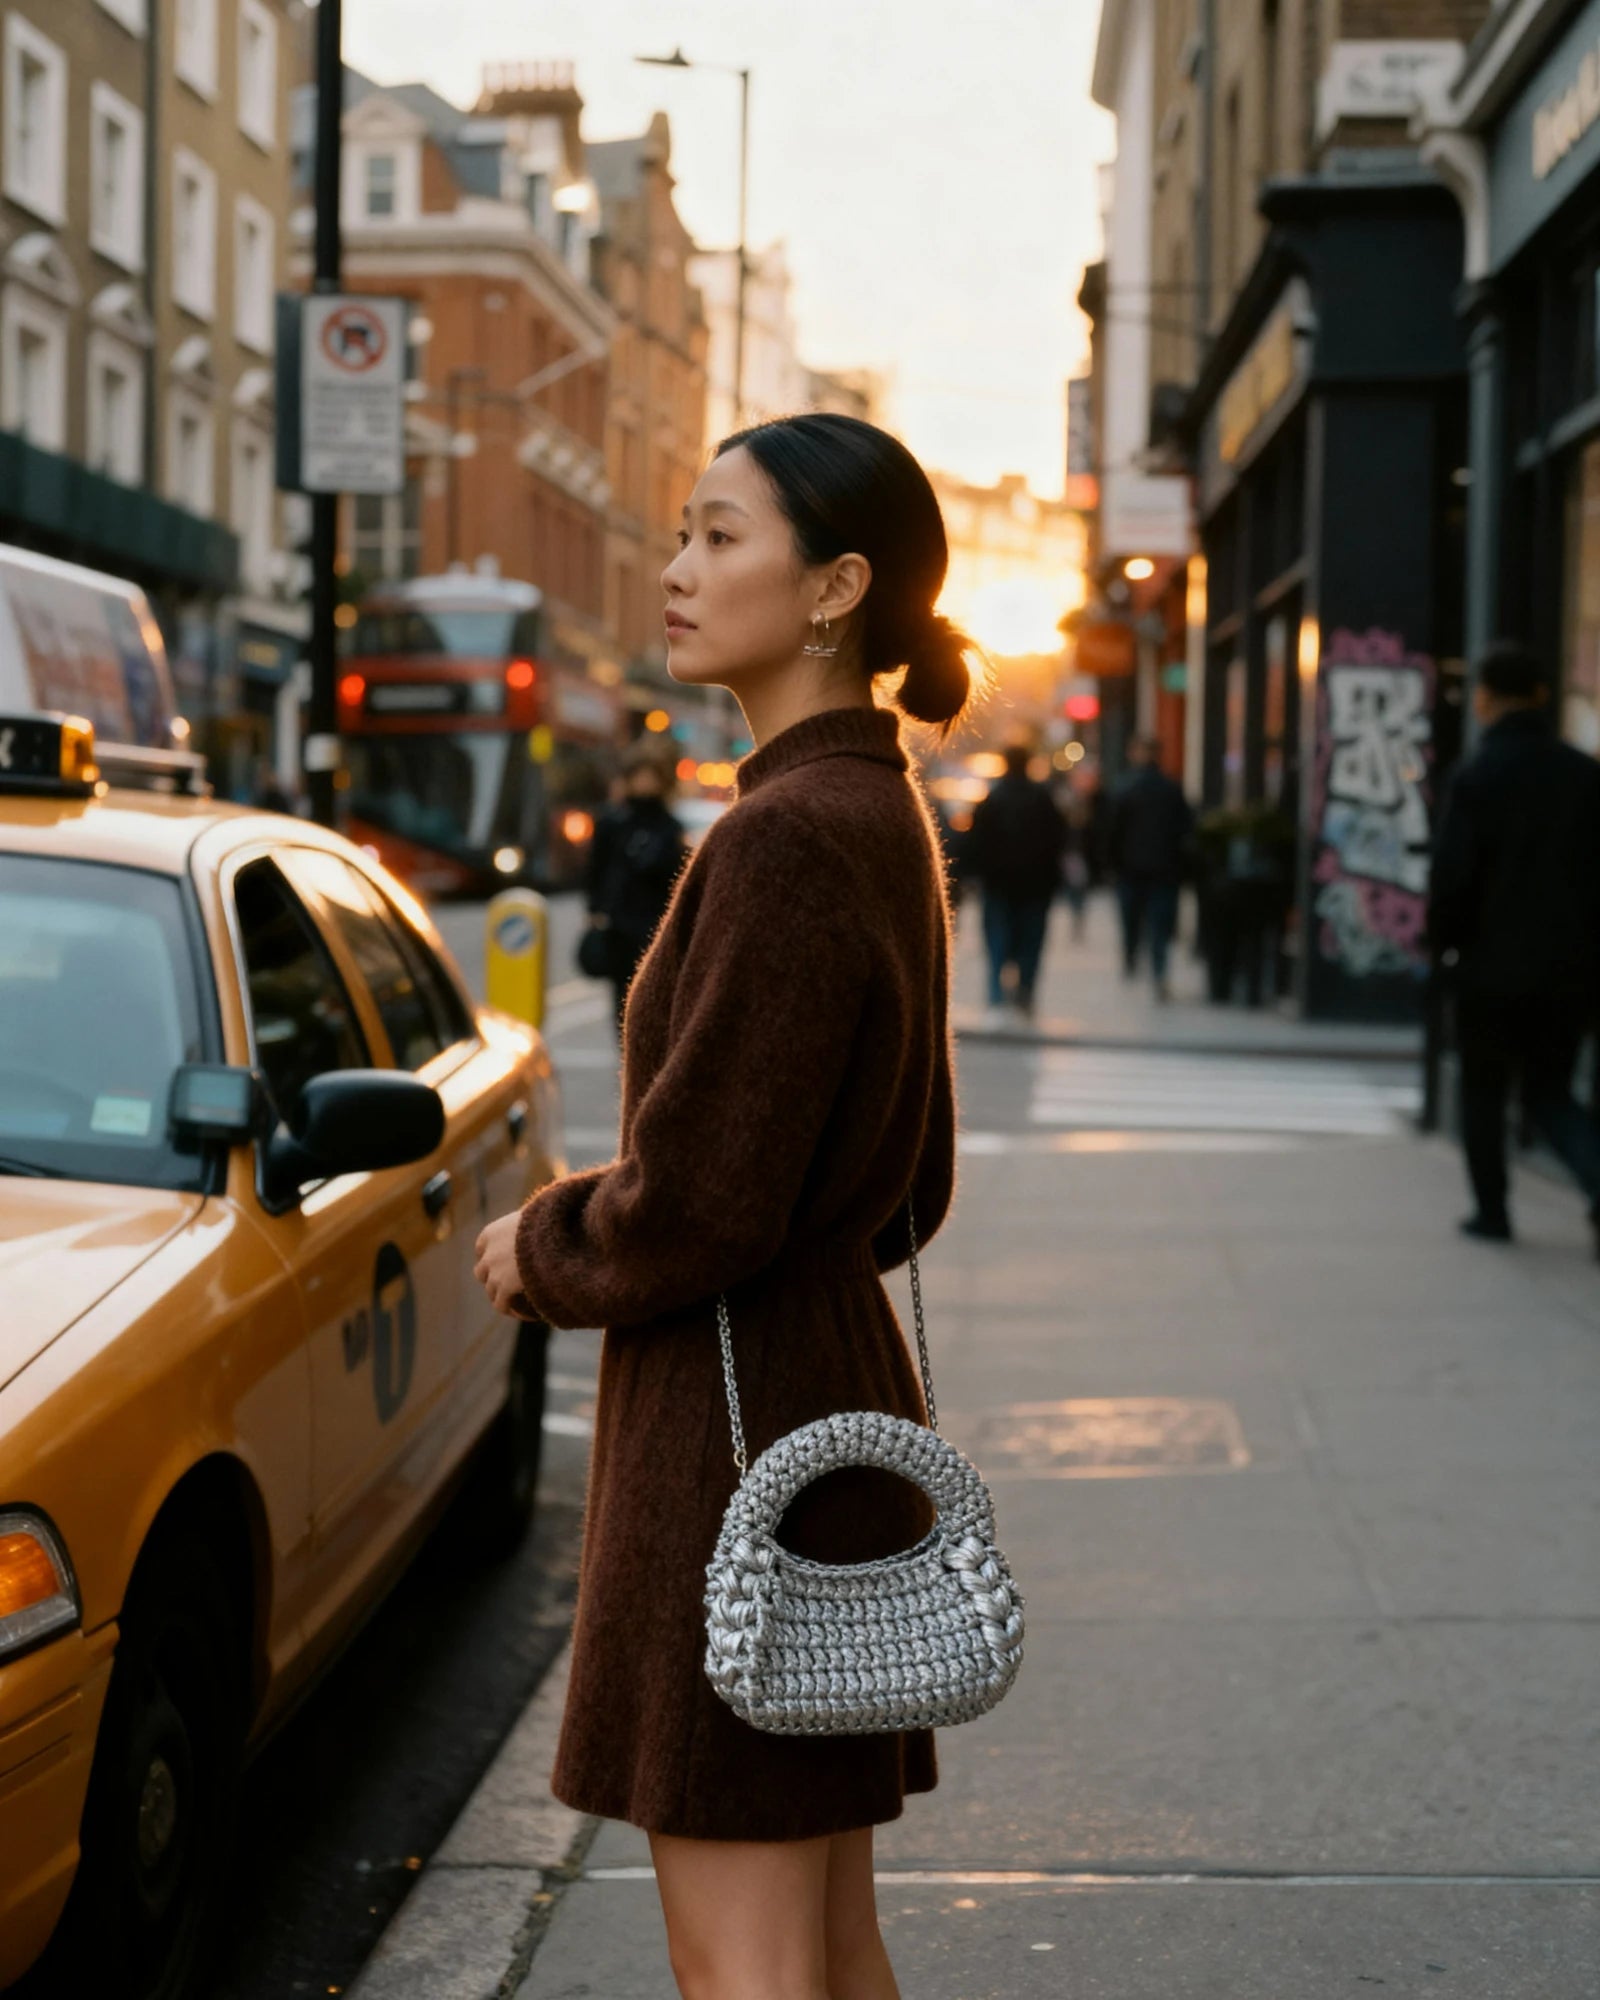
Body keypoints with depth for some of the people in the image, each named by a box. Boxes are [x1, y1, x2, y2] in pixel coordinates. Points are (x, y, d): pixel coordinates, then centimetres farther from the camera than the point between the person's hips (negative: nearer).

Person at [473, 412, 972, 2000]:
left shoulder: (788, 837, -20)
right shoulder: (881, 815, 10)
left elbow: (695, 1208, -23)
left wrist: (540, 1249, -2)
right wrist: (576, 1235, 13)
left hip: (742, 1423, -10)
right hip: (842, 1380, 10)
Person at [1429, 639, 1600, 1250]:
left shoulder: (1477, 776, -12)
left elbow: (1452, 876, -13)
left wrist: (1443, 939, 4)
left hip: (1494, 966, -4)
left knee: (1483, 1090, 14)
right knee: (1551, 1092, 14)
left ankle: (1492, 1210, 17)